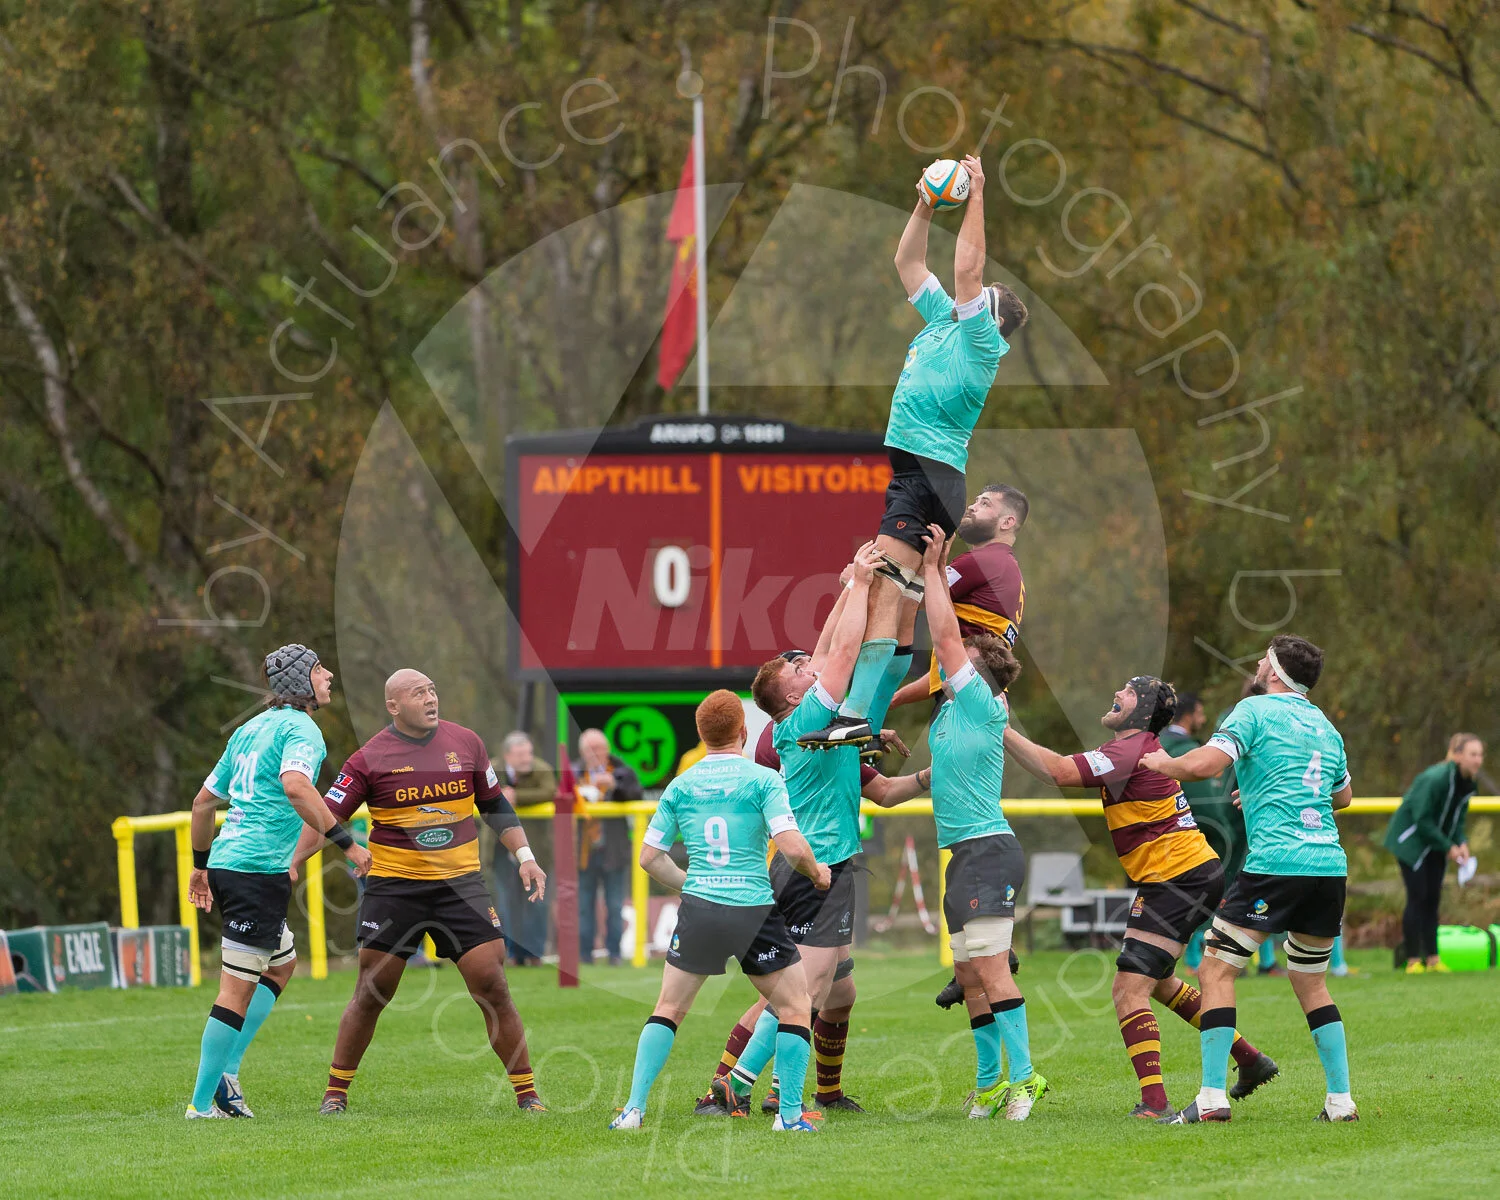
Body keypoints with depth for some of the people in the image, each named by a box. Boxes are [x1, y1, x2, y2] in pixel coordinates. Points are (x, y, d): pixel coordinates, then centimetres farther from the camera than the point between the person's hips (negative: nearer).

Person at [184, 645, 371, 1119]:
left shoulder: (251, 729, 19)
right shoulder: (301, 728, -7)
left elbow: (203, 800, 24)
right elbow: (295, 786, -27)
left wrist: (201, 865, 34)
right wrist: (346, 842, -25)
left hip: (227, 862, 9)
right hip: (259, 870, -9)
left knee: (282, 962, 23)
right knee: (238, 988, -7)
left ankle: (225, 1072, 15)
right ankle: (201, 1104, -7)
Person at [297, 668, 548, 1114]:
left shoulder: (466, 743, 5)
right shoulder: (370, 758, -5)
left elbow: (496, 806, 16)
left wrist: (524, 855, 7)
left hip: (460, 884, 2)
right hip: (393, 888, -2)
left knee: (492, 986, -5)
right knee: (371, 994, 0)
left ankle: (527, 1094, 2)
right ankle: (336, 1092, 14)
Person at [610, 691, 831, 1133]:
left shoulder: (680, 786, 7)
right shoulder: (763, 780, -5)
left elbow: (649, 857, 11)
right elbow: (791, 847, -14)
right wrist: (817, 873, 6)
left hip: (699, 910, 3)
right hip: (755, 910, -3)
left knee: (669, 1009, 15)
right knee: (796, 1009, 11)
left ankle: (634, 1108, 7)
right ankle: (790, 1113, 3)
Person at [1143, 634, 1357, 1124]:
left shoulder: (1255, 711, 0)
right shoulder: (1325, 727, 20)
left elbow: (1203, 764, -13)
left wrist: (1161, 763, 8)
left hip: (1276, 862, -7)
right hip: (1330, 864, 7)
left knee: (1215, 971, -1)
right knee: (1311, 982, 20)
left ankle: (1212, 1097, -9)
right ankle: (1340, 1099, 14)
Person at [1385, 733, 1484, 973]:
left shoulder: (1470, 782, -2)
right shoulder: (1436, 779, -27)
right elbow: (1422, 820, -25)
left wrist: (1461, 843, -10)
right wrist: (1449, 847, -21)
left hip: (1435, 843, 7)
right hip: (1411, 842, -7)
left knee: (1432, 899, 6)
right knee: (1418, 897, -9)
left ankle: (1432, 958, 10)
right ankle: (1413, 961, -5)